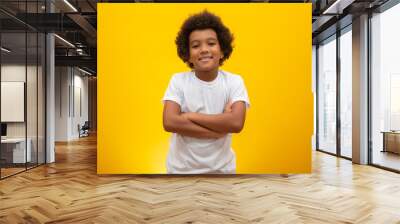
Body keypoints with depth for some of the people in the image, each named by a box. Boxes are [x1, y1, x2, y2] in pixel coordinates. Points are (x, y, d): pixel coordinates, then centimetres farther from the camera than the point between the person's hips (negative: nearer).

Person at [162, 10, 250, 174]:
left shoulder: (234, 82, -9)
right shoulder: (178, 80, -9)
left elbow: (236, 123, -24)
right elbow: (169, 123, -22)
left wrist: (190, 116, -20)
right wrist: (221, 125, -21)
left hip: (221, 168, 1)